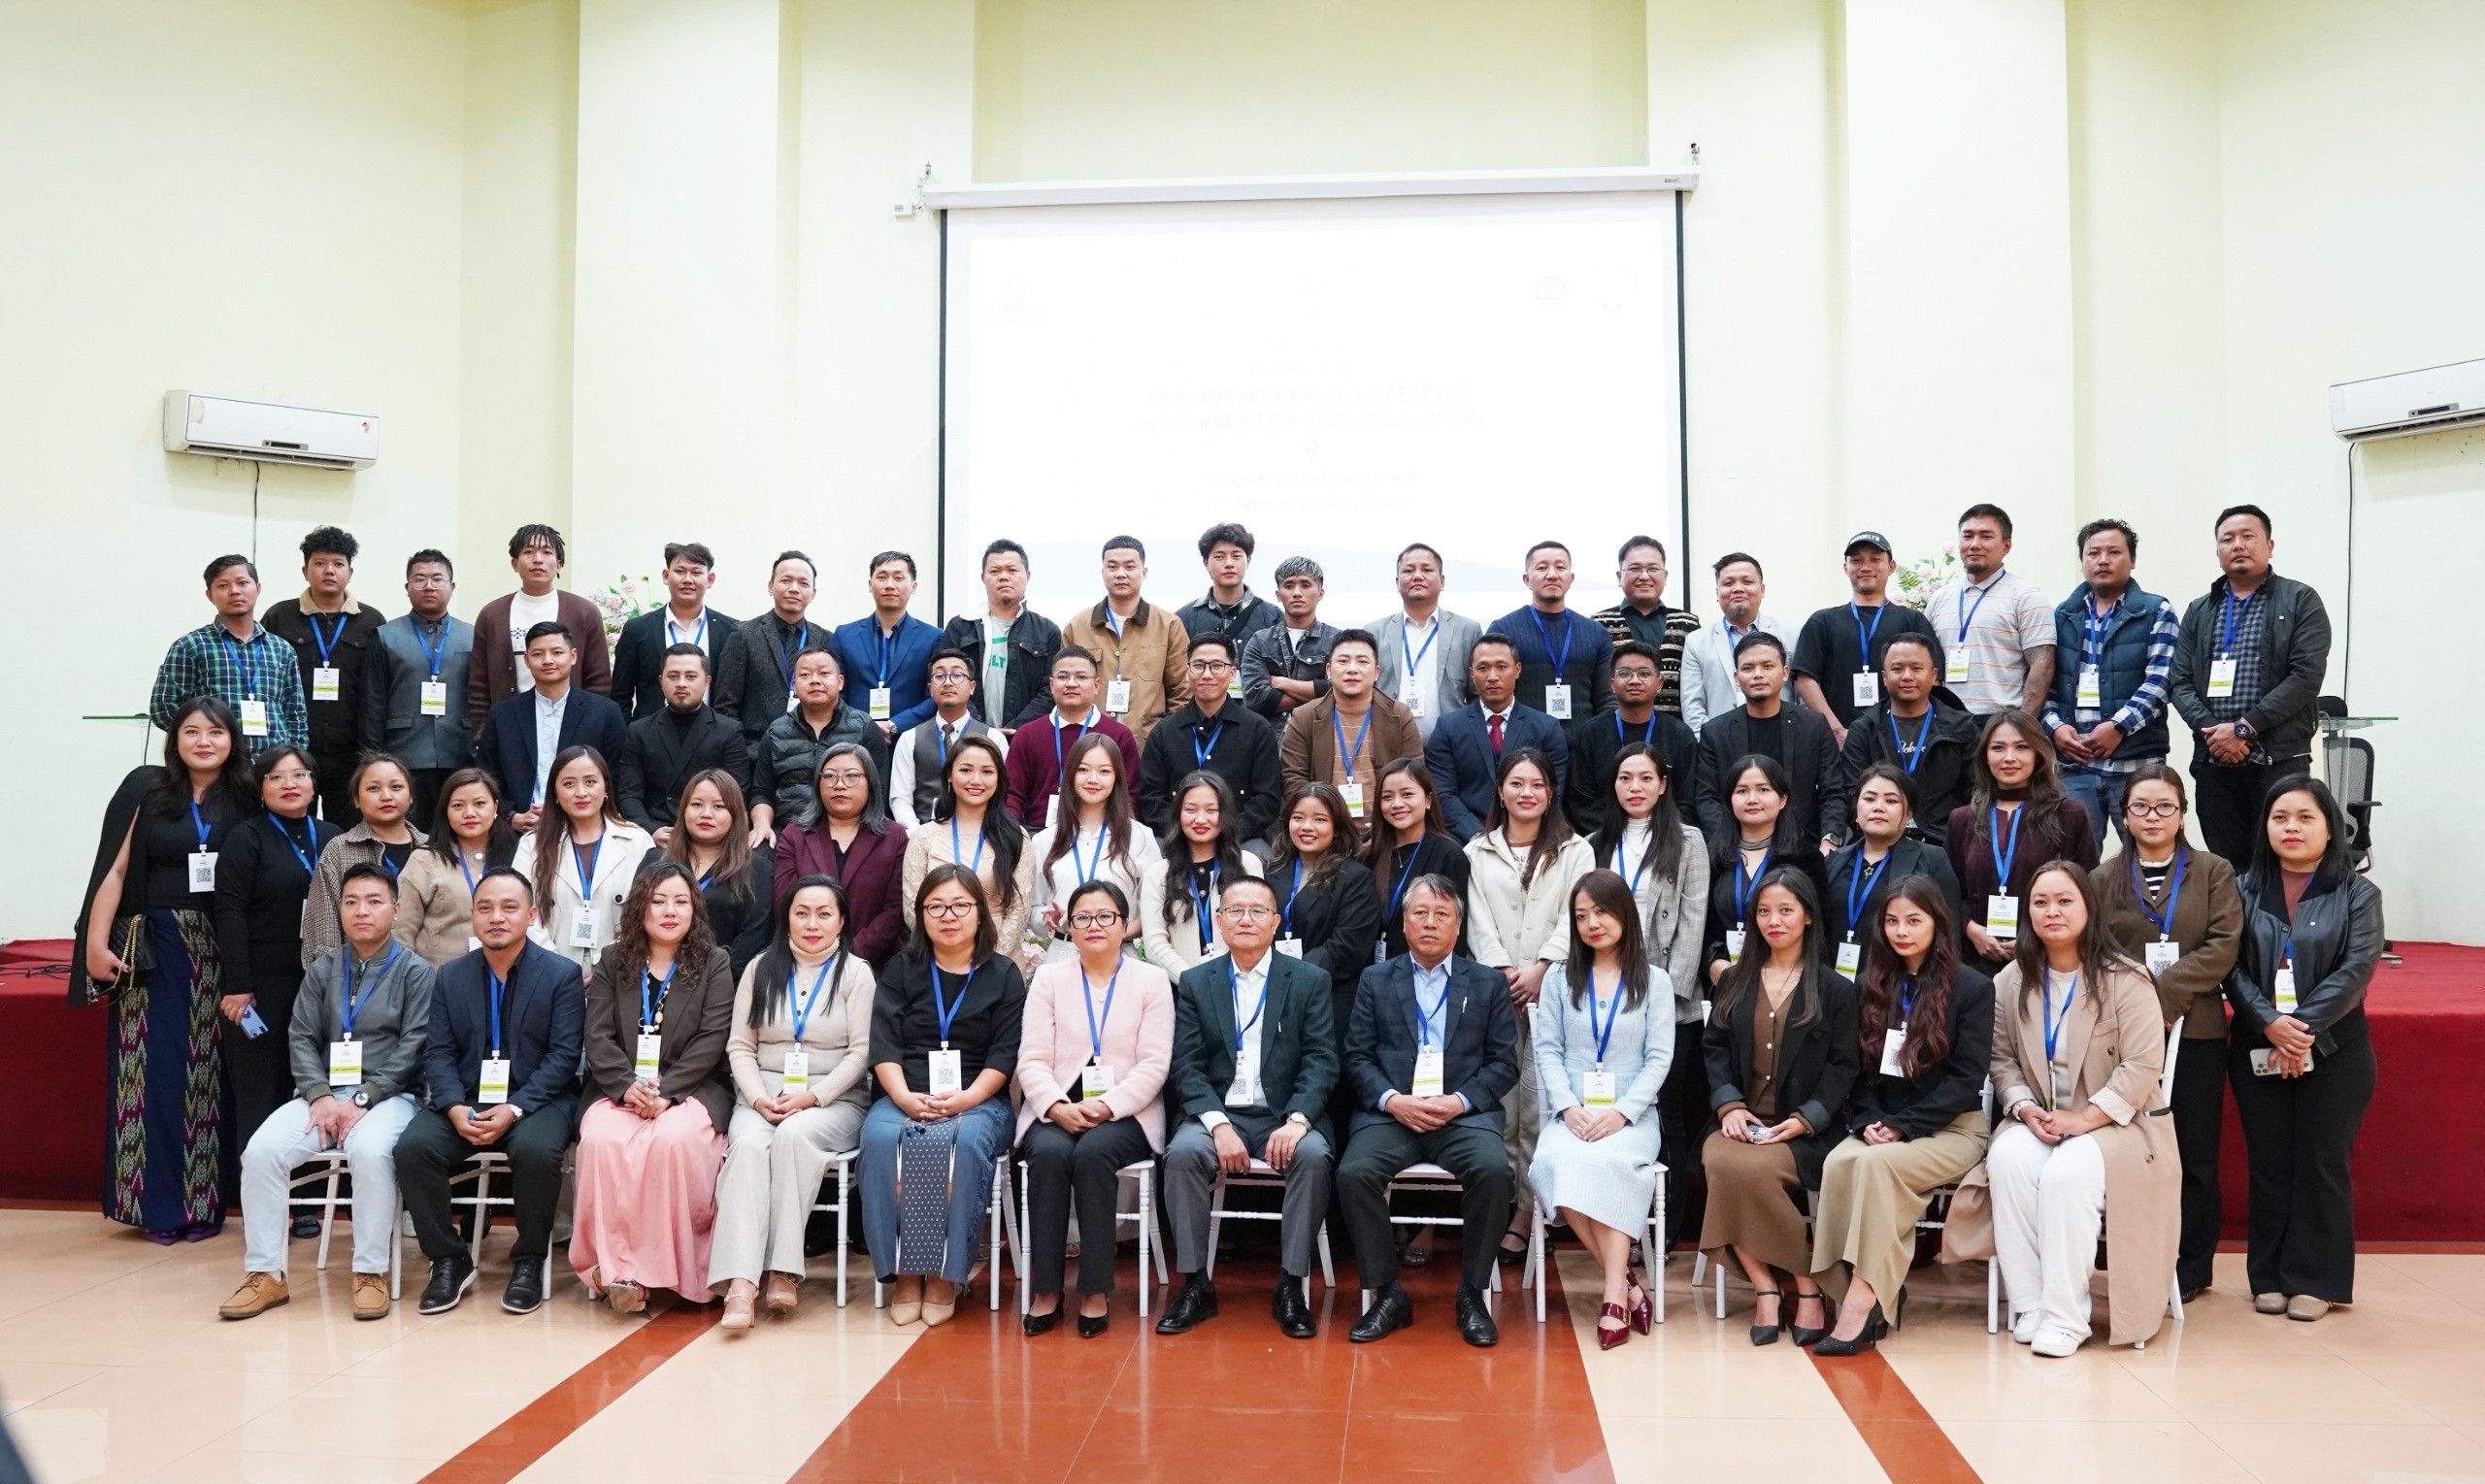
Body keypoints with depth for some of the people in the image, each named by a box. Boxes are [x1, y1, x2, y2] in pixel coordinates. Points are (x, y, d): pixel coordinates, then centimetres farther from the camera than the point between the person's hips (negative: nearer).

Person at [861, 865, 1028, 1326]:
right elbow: (884, 1043, 4)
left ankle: (946, 1275, -23)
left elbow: (1005, 1053, 2)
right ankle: (902, 1272, -23)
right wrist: (904, 1097, -14)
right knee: (881, 1138, -31)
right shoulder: (900, 969, 16)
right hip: (902, 1098, 2)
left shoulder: (1003, 974, 12)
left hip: (977, 1101, -1)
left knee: (966, 1141, -35)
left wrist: (967, 1097, -14)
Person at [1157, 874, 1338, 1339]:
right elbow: (1186, 1065, 0)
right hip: (1217, 1112, 1)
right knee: (1182, 1153, -29)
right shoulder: (1194, 983, 8)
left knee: (1313, 1155, -31)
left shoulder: (1310, 980, 5)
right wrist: (1218, 1125, -17)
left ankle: (1290, 1286, -18)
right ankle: (1194, 1285, -15)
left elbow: (1321, 1060, -3)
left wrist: (1297, 1120, -20)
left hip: (1286, 1114, -1)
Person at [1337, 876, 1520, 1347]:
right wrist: (1392, 1100, -10)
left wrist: (1460, 1101, -10)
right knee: (1354, 1172, -28)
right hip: (1390, 1113, 1)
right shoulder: (1375, 981, 16)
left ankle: (1473, 1294, -12)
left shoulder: (1488, 984, 15)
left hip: (1464, 1114, 0)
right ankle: (1387, 1294, -11)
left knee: (1493, 1168, -31)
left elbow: (1504, 1063, 7)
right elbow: (1357, 1057, 8)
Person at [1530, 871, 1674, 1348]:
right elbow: (1547, 1049, 7)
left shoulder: (1654, 981, 9)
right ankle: (1626, 1283, -22)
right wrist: (1568, 1107, -10)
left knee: (1607, 1160, -36)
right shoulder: (1562, 979, 15)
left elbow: (1659, 1057, 2)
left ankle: (1615, 1294, -32)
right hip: (1572, 1114, 2)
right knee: (1555, 1162, -32)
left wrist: (1622, 1112, -13)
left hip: (1630, 1116, -1)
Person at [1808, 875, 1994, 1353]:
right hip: (1879, 1128, 4)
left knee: (1876, 1162, -33)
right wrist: (1868, 1121, -9)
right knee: (1838, 1162, -30)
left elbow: (1966, 1079, -7)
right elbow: (1857, 1069, 11)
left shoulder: (1972, 989, 0)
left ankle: (1864, 1297, -31)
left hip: (1951, 1129, -3)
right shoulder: (1870, 987, 13)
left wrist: (1901, 1126, -15)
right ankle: (1883, 1290, -22)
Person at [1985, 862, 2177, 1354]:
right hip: (2036, 1122, 4)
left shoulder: (2125, 980, -6)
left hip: (2112, 1123, -3)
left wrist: (2085, 1118, -19)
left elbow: (2143, 1067, -13)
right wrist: (2025, 1109, -12)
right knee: (2007, 1158, -29)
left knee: (2069, 1171, -34)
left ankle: (2064, 1317, -24)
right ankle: (2028, 1306, -22)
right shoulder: (2011, 982, 8)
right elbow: (2002, 1060, 7)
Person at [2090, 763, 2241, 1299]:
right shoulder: (2103, 879, 10)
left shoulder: (2214, 872, 7)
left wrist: (2162, 993, -13)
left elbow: (2222, 947, -4)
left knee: (2194, 1154, 6)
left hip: (2194, 1030, 0)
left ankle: (2190, 1268, 16)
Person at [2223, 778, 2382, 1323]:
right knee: (2268, 1164, 6)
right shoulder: (2245, 890, 5)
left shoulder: (2357, 894, 2)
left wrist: (2305, 1027, -18)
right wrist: (2271, 1024, -17)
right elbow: (2232, 967, -2)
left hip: (2334, 1053, -1)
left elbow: (2357, 970, -9)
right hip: (2257, 1050, 1)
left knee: (2321, 1164, 3)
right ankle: (2269, 1277, 14)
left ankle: (2315, 1280, 13)